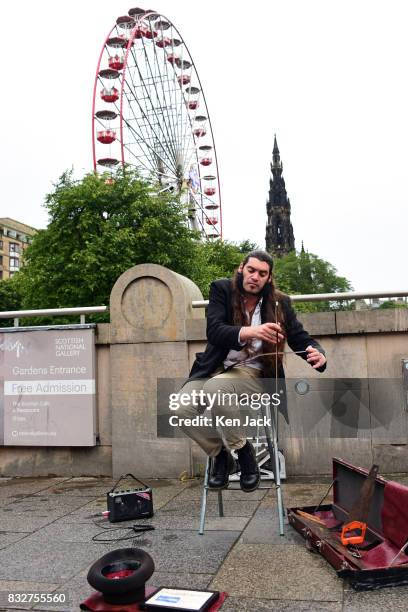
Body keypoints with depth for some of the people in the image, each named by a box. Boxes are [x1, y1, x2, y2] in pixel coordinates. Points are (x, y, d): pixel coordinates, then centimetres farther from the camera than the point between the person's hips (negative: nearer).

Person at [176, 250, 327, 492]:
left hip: (252, 373, -2)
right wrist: (251, 332, -36)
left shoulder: (279, 303, 2)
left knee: (215, 388, -35)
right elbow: (214, 331, -17)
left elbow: (301, 338, 3)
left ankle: (243, 450, -10)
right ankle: (220, 454, 5)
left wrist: (319, 354, -22)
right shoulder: (222, 289, -2)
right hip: (214, 369, 2)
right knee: (182, 409, -23)